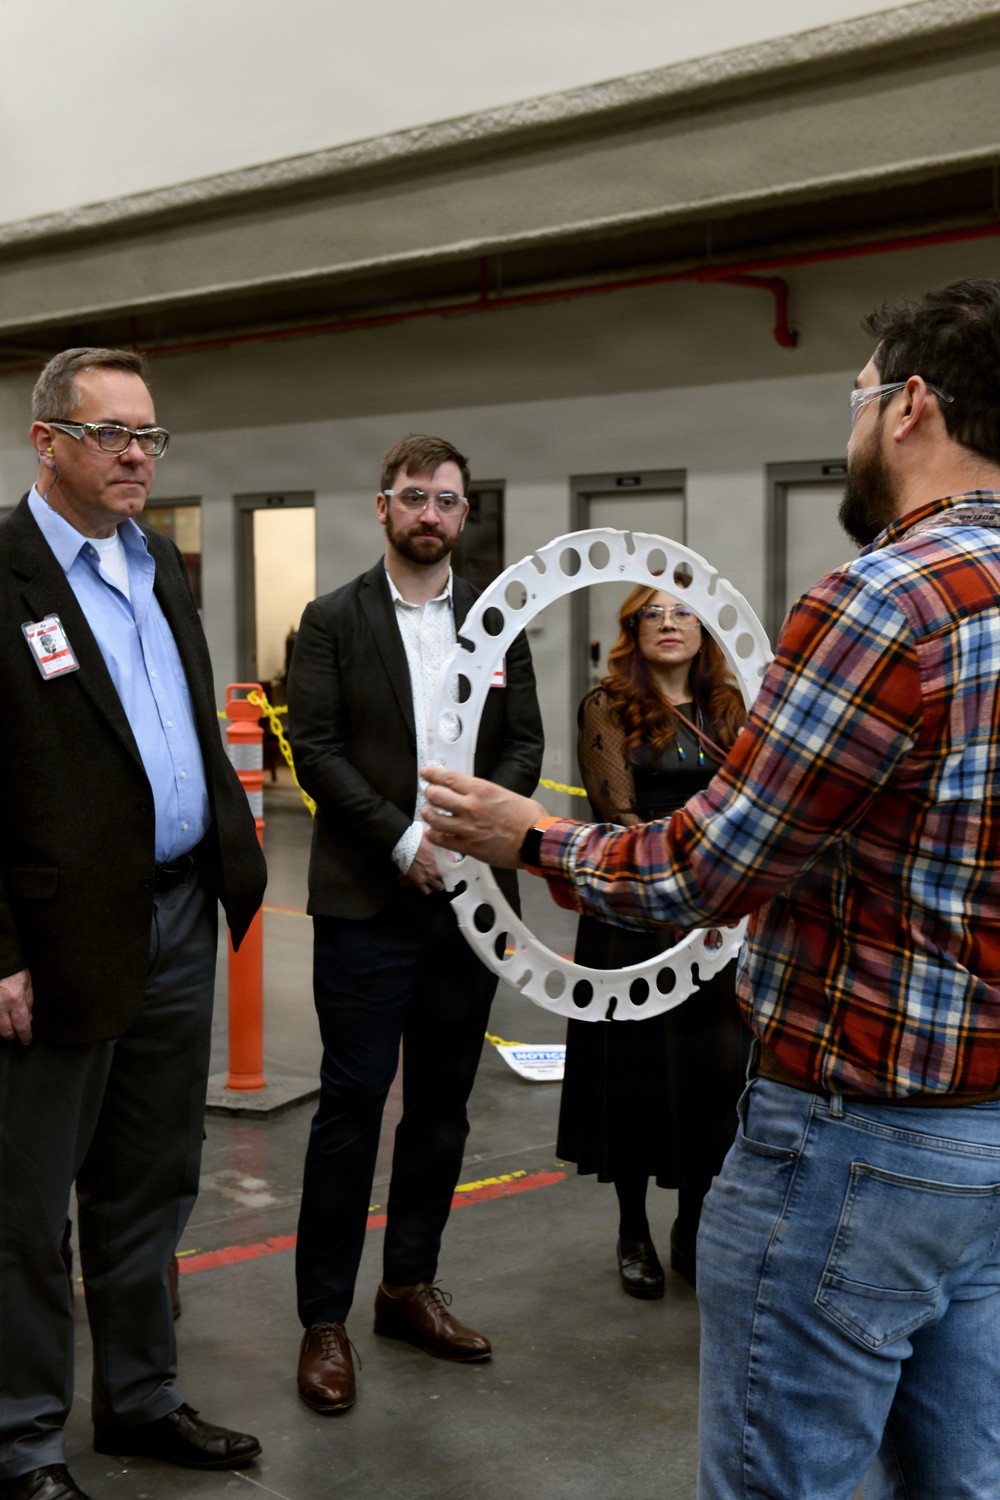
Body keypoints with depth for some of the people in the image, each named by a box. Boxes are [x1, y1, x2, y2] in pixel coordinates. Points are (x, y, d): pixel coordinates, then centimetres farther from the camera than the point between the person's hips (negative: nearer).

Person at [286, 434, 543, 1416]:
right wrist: (404, 838, -16)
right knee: (352, 1104, -2)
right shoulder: (332, 621, 0)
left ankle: (410, 1286, 26)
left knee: (443, 1103, 11)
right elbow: (316, 749, -7)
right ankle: (324, 1318, 8)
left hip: (466, 894, 4)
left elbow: (524, 745, 7)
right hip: (367, 900, -4)